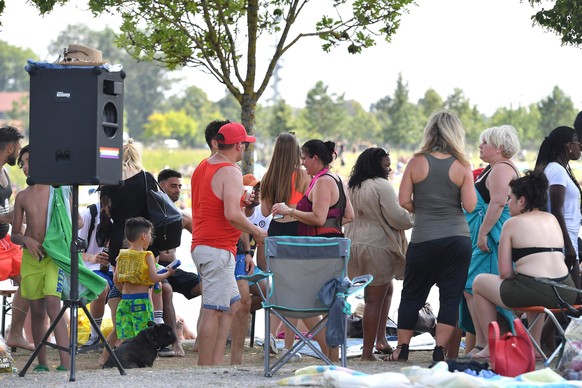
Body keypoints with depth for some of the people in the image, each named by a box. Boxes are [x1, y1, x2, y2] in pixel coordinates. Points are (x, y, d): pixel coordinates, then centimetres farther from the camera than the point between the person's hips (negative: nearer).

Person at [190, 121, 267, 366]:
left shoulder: (202, 167, 15)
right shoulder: (230, 172, -15)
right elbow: (232, 215, -24)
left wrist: (242, 201, 21)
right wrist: (257, 231, -10)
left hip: (201, 244, 10)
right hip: (218, 249, -10)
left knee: (232, 303, 16)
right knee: (213, 311, -7)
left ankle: (216, 361, 13)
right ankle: (205, 369, -6)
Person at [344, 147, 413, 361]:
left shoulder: (353, 187, 13)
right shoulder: (381, 186, -14)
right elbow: (396, 217, -18)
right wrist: (412, 217, 3)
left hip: (356, 245, 9)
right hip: (376, 247, -9)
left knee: (386, 289, 24)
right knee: (375, 299, -4)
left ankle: (381, 338, 20)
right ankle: (367, 353, -3)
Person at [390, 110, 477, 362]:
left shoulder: (417, 162, -3)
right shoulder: (462, 166, -3)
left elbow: (403, 201, -5)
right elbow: (470, 206, -7)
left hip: (424, 239, 0)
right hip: (458, 238, 0)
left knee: (412, 294, 13)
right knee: (450, 296, 4)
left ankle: (402, 348, 15)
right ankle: (440, 350, -1)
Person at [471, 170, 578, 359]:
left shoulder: (513, 223, 1)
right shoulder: (552, 219, 18)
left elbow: (505, 272, -2)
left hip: (533, 291, -7)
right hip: (566, 293, 7)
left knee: (479, 282, 19)